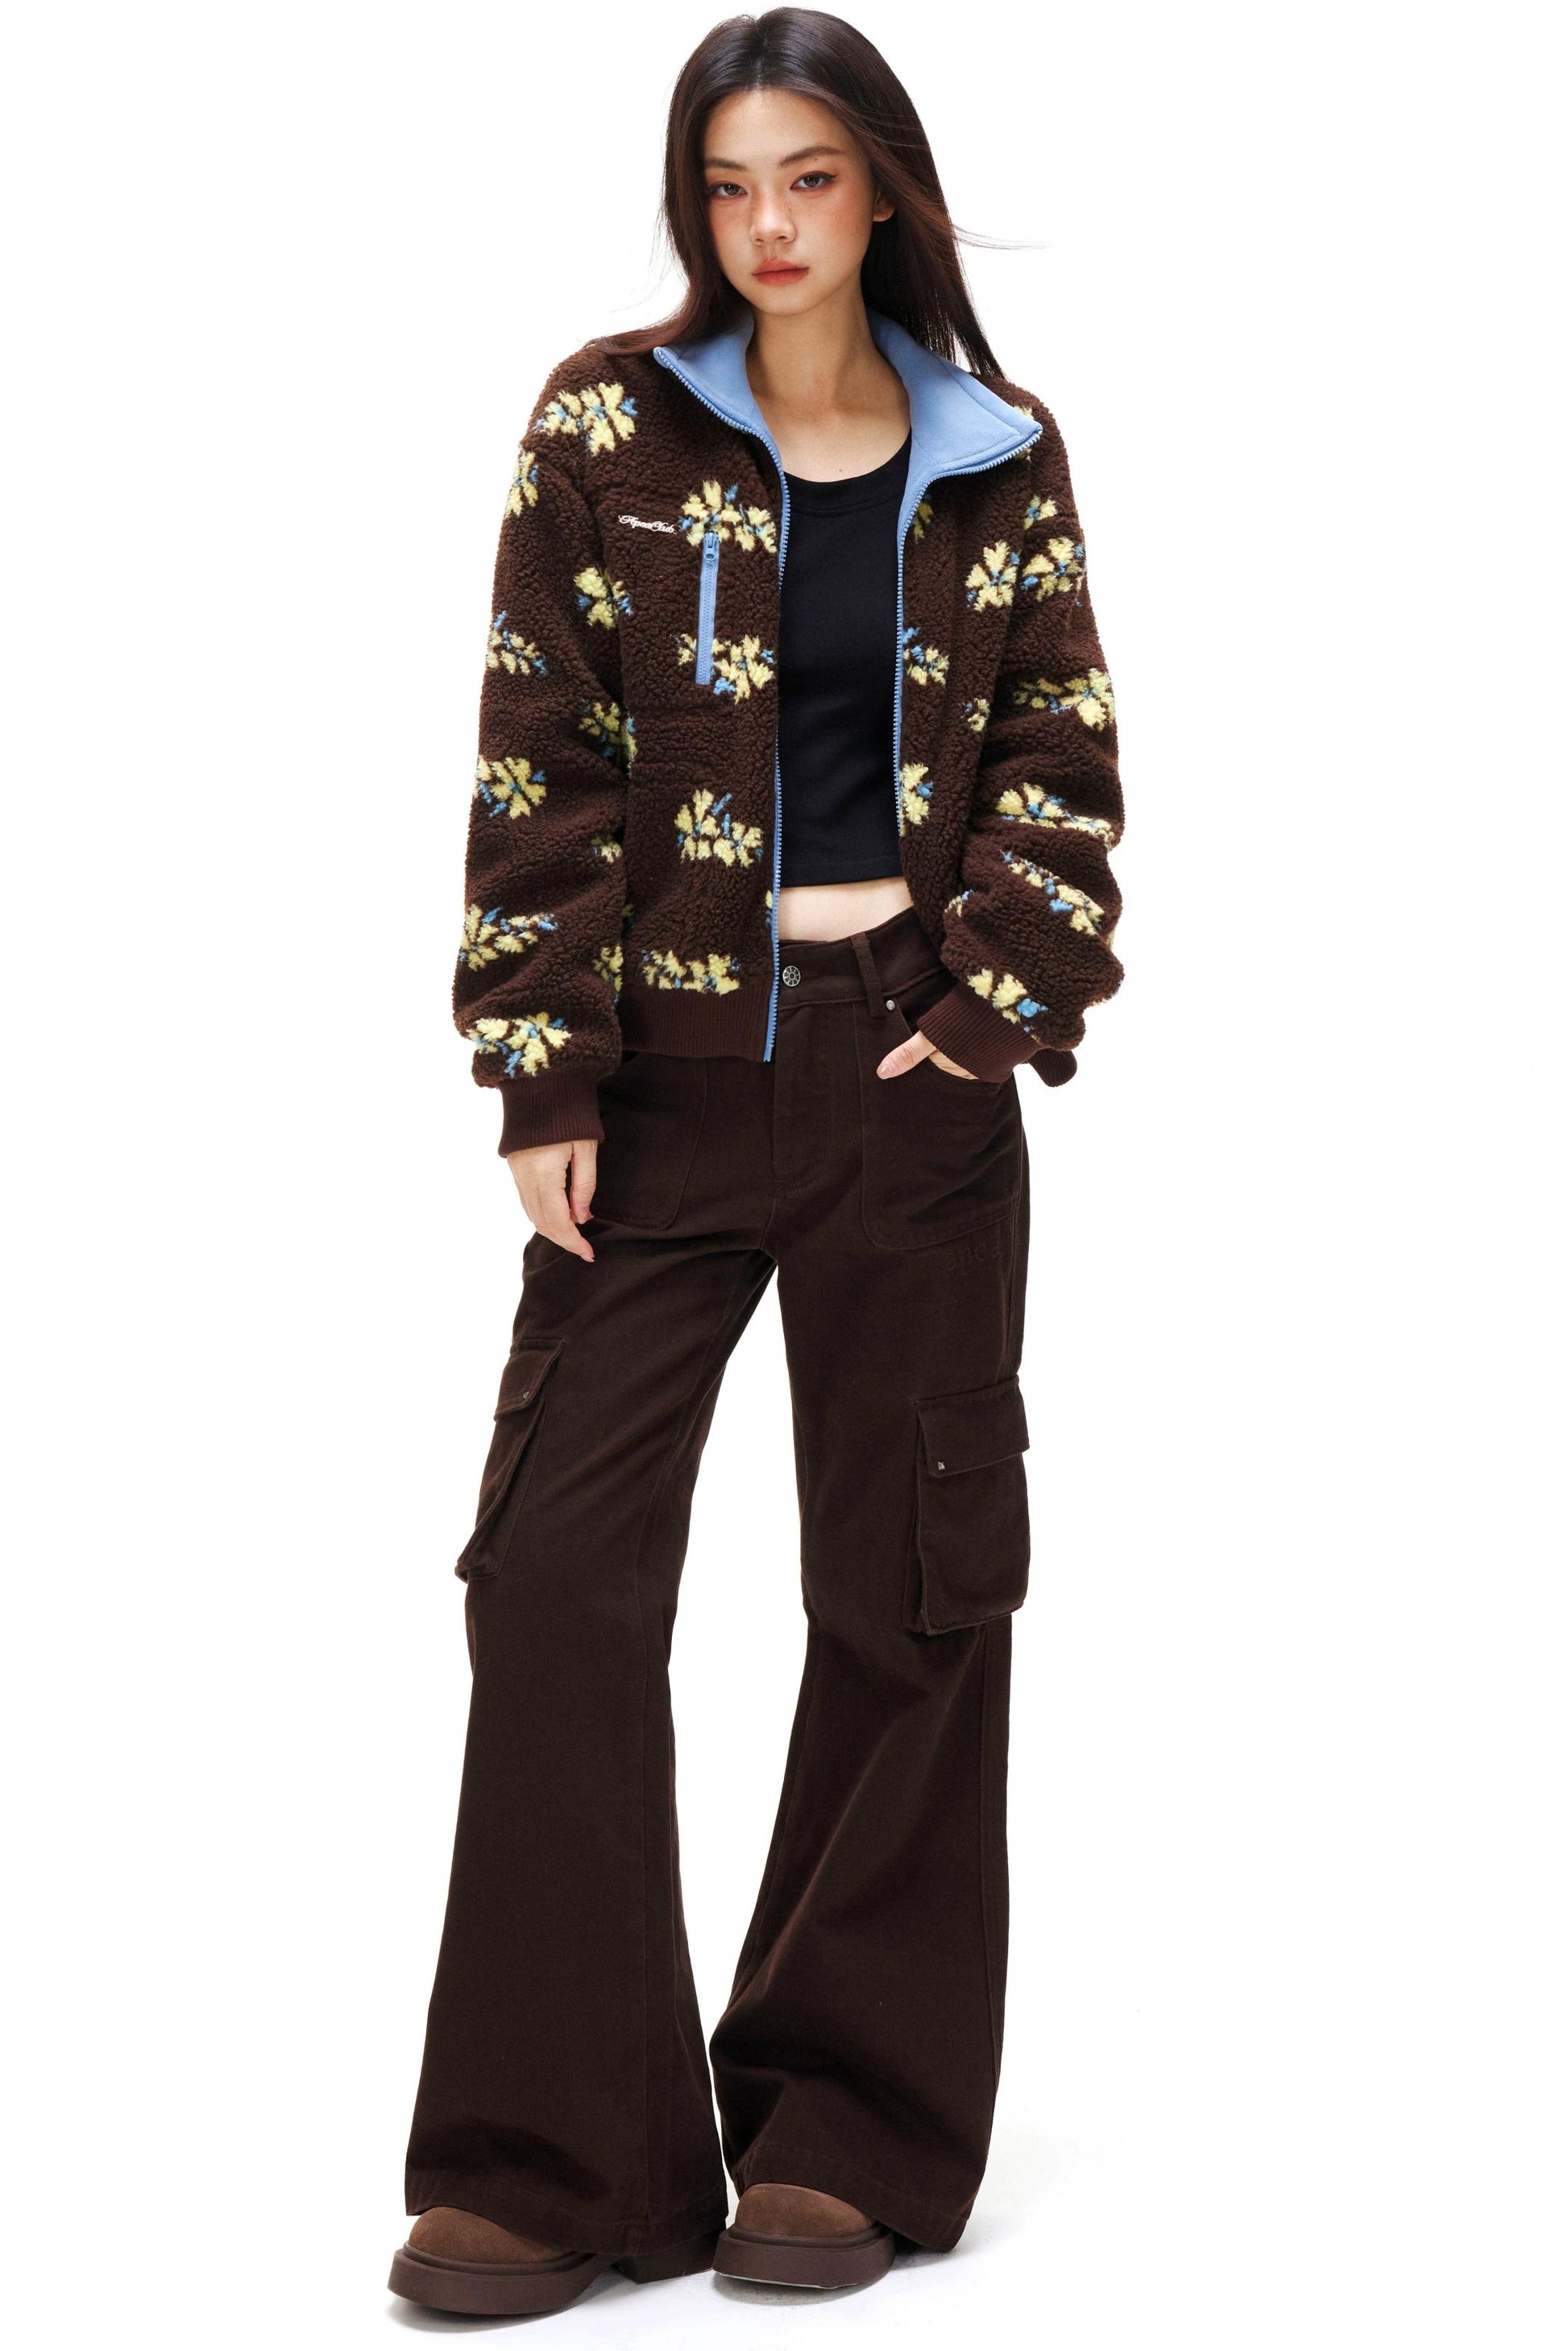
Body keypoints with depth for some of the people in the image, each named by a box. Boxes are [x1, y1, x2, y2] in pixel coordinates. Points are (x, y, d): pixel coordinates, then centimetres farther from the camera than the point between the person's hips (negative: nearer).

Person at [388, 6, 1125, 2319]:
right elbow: (540, 761, -2)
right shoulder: (606, 426, 1)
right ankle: (562, 2160, 4)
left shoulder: (1002, 464, 6)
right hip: (667, 1073, -1)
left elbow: (1064, 765, 8)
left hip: (916, 1079, 1)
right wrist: (547, 1072, -8)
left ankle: (853, 2130, 17)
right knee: (561, 1576, -5)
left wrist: (998, 1005, -6)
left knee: (914, 1590, 5)